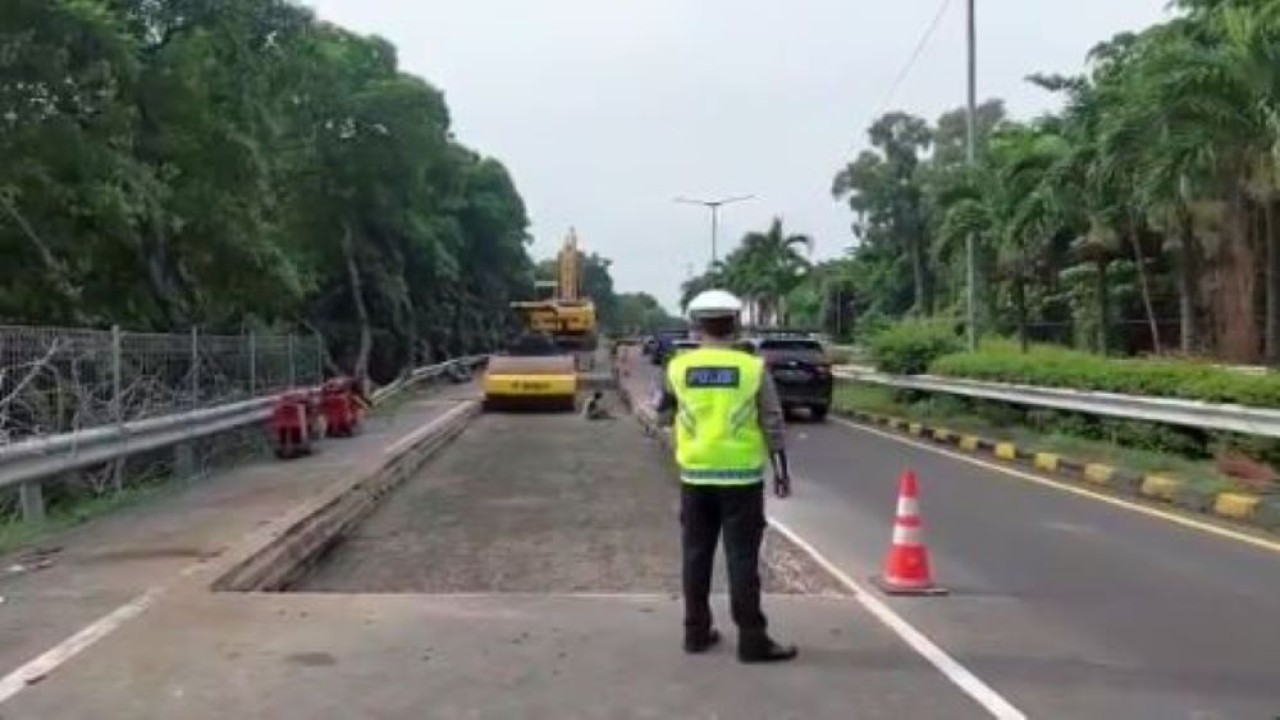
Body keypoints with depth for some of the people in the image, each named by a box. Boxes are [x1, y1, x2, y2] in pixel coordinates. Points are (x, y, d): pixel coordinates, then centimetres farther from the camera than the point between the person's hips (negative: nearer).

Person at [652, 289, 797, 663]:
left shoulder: (678, 367, -1)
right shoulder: (752, 368, -7)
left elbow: (663, 417, 12)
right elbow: (772, 424, -3)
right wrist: (781, 470, 6)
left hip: (696, 476, 2)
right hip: (741, 477, -2)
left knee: (696, 554, 13)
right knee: (742, 558, 1)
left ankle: (696, 632, 21)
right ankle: (752, 640, 5)